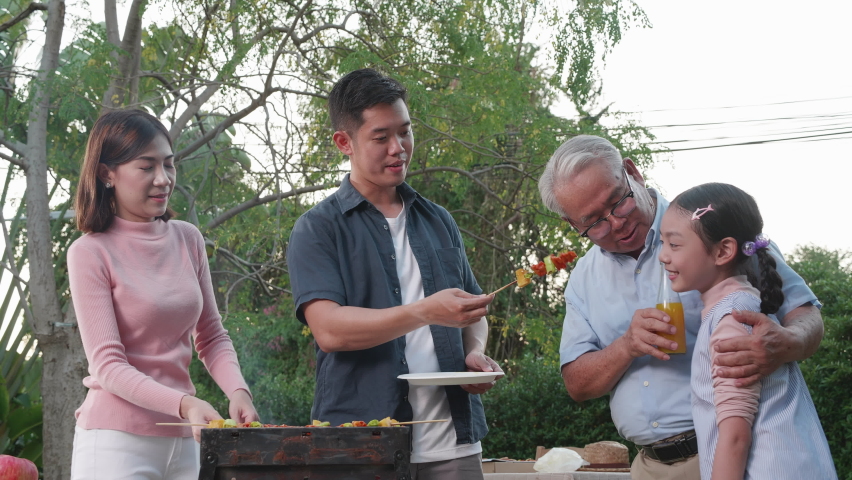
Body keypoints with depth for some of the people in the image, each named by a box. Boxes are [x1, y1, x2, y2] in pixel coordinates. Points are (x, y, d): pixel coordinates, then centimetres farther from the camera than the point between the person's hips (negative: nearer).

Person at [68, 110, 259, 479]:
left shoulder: (188, 239, 6)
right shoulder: (90, 253, -8)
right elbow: (108, 365, -12)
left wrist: (238, 392, -7)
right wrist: (185, 404, -26)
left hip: (182, 440, 5)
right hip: (117, 440, -5)